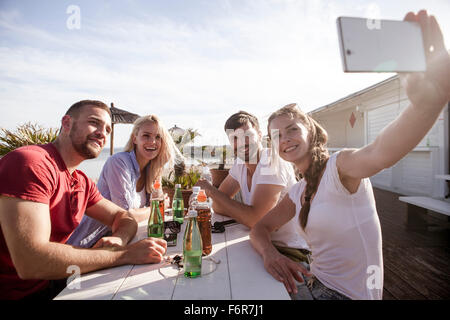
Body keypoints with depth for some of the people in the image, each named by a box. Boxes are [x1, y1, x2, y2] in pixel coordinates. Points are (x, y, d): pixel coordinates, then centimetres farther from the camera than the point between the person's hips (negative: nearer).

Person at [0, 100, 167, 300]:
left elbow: (124, 217, 7)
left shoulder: (82, 182, 4)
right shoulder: (30, 162, -22)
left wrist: (119, 239, -17)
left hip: (46, 285, 7)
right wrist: (125, 254, -28)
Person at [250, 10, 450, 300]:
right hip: (315, 284, 6)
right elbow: (261, 227, 2)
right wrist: (268, 252, -19)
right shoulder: (298, 193, 2)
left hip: (350, 294, -6)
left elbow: (381, 153, -40)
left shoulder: (339, 166, -19)